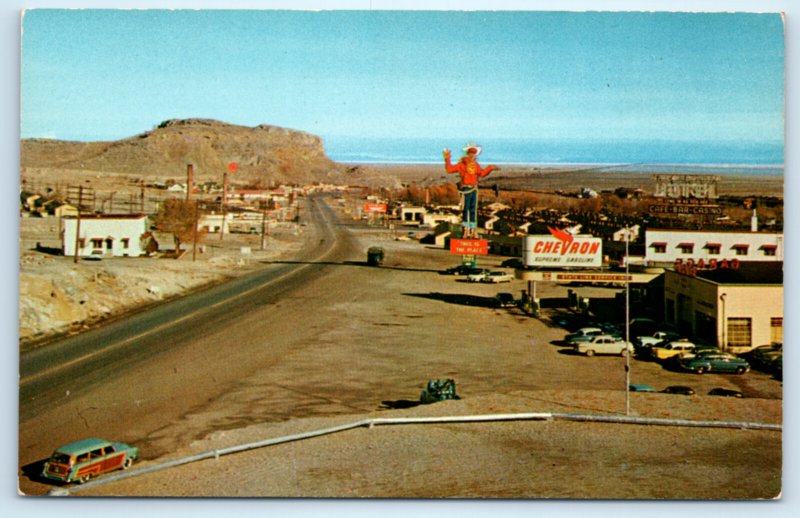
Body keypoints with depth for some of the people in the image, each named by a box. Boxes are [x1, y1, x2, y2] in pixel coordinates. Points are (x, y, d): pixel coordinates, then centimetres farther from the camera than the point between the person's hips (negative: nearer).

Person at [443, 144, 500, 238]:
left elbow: (482, 173, 21)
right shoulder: (462, 164, -5)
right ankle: (465, 231, 1)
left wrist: (490, 168, 16)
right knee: (465, 210, -4)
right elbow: (450, 169, -9)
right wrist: (447, 160, -19)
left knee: (473, 210, 9)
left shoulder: (476, 164, 12)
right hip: (466, 189, -6)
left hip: (474, 189, 6)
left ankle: (473, 231, 15)